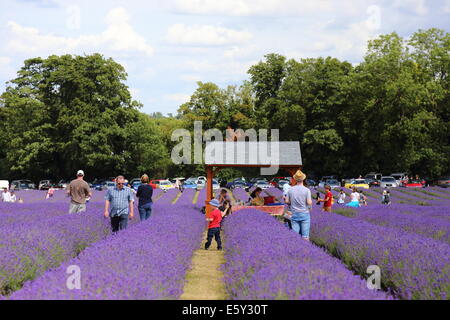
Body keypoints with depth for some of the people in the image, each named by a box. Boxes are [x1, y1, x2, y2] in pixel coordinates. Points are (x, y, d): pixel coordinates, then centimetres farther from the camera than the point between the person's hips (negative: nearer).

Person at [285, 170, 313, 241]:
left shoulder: (291, 190, 0)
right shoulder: (307, 190, -9)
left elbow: (287, 201, 5)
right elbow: (309, 202, -13)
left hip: (294, 214, 3)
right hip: (304, 214, -3)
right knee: (305, 236, 1)